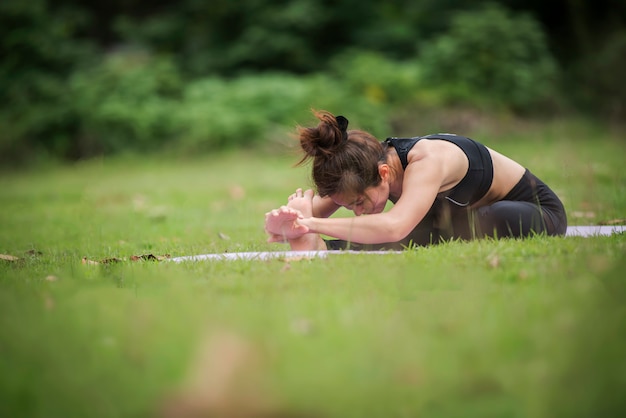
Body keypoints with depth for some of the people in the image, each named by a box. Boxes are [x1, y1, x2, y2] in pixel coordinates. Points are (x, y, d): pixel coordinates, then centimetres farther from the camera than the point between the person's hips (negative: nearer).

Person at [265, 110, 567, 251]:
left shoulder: (426, 161, -37)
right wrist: (291, 222, -42)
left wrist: (313, 224, -55)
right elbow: (309, 212, -18)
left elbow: (394, 226, -53)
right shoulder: (368, 166, -15)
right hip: (469, 213, 8)